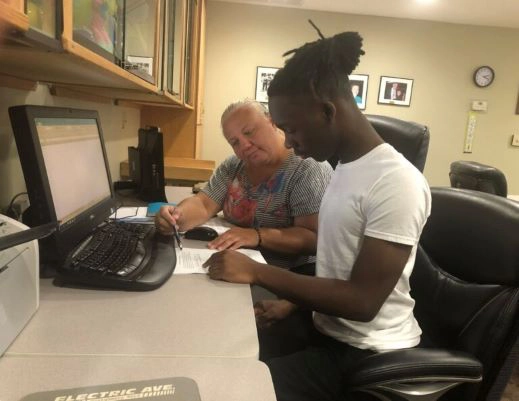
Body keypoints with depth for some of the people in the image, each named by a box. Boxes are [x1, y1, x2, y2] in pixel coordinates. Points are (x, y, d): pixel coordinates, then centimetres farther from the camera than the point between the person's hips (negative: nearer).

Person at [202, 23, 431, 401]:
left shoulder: (397, 182, -22)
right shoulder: (347, 166, 6)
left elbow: (362, 302, -24)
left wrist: (258, 272, -23)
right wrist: (293, 304, 4)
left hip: (368, 355, -7)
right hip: (329, 328, 8)